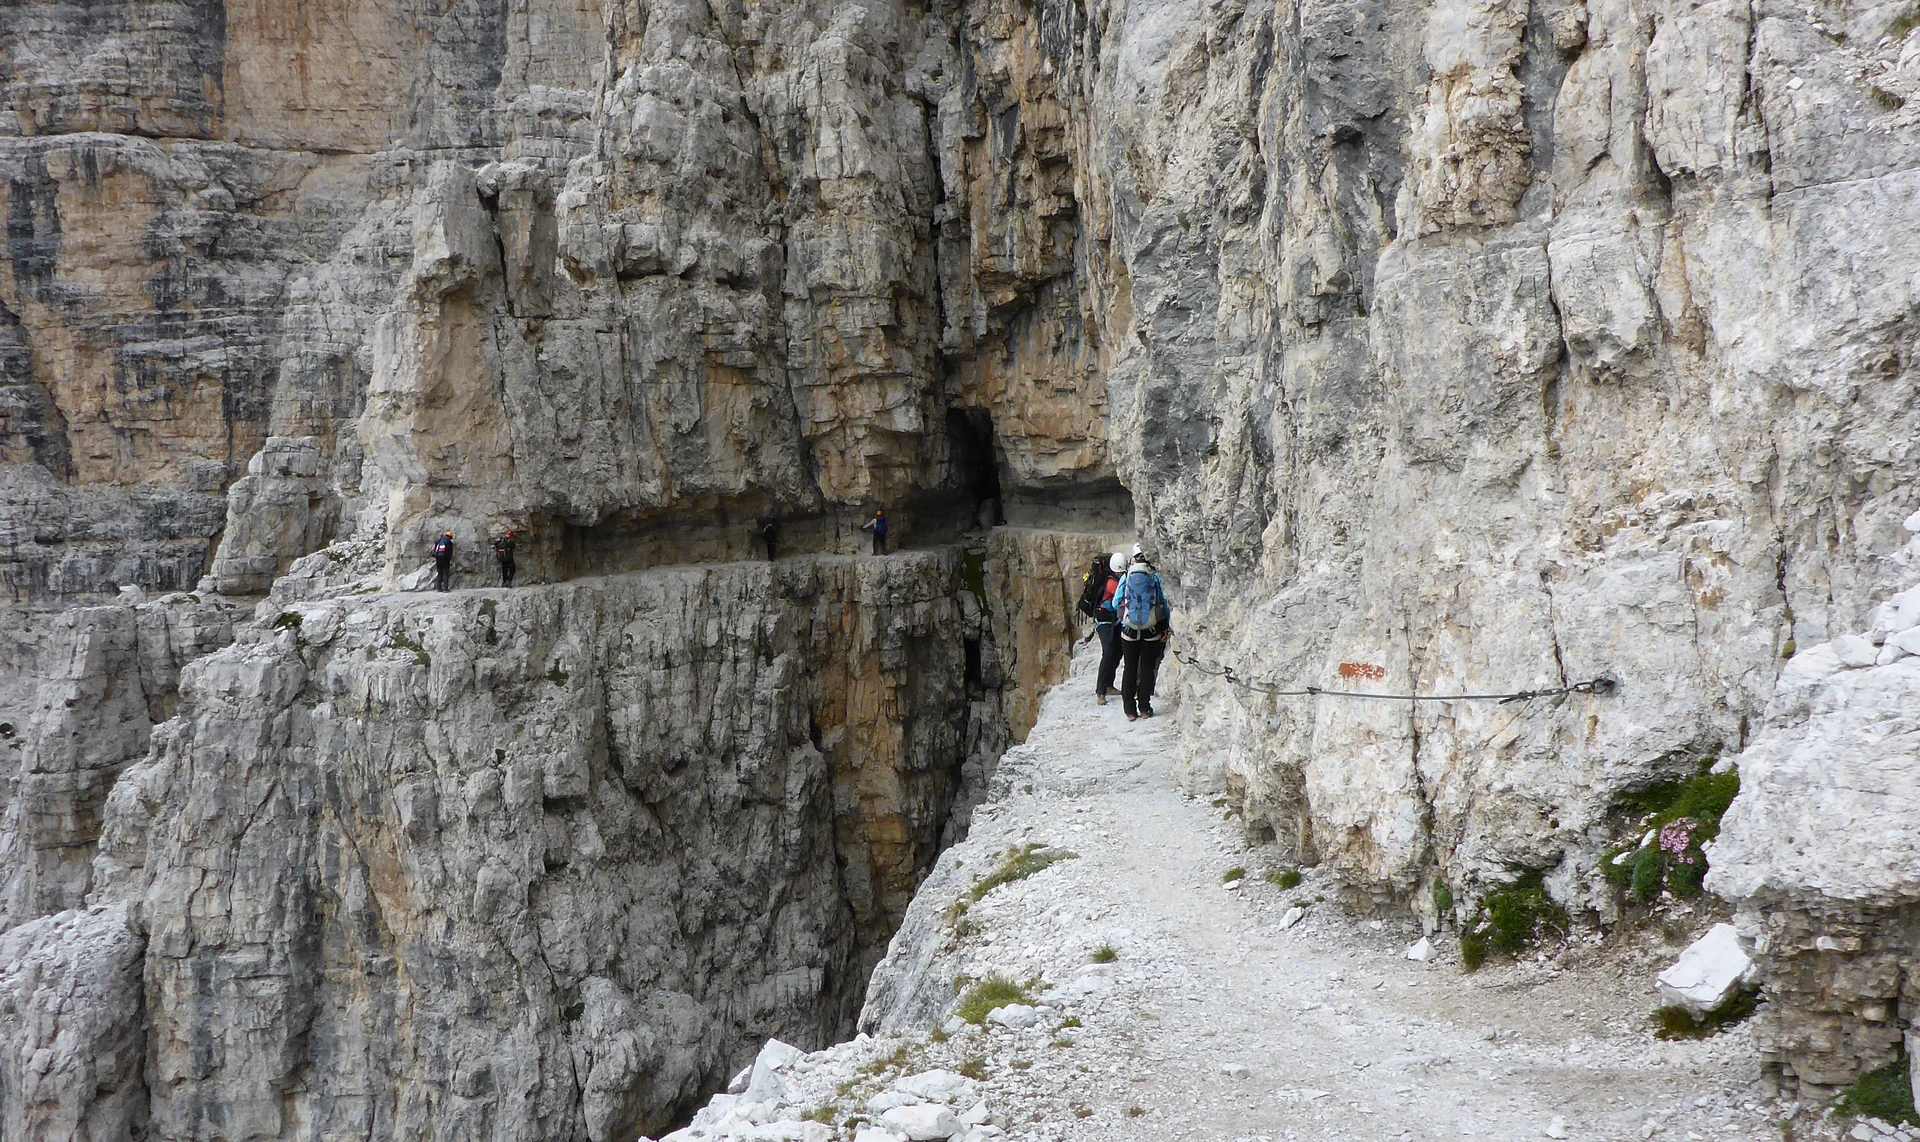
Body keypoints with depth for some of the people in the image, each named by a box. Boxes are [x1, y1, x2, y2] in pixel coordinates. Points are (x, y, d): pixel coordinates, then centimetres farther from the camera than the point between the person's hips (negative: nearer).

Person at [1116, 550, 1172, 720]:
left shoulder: (1126, 578, -2)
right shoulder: (1156, 577, -6)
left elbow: (1116, 603, 4)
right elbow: (1166, 603, -2)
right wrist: (1167, 625, 11)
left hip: (1129, 631, 1)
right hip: (1152, 631, -1)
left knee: (1129, 668, 9)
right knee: (1148, 668, 8)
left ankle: (1130, 709, 9)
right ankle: (1145, 708, 8)